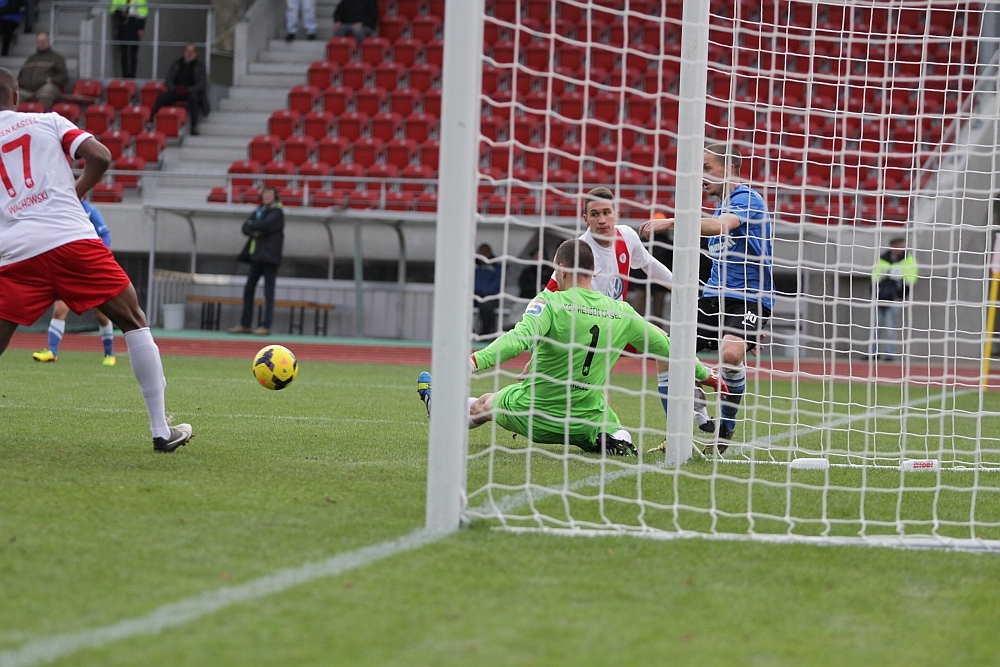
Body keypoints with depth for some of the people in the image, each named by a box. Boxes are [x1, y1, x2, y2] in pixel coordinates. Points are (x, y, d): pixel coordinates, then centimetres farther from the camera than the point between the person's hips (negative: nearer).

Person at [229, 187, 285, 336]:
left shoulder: (276, 212, -2)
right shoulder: (258, 211, 18)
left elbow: (266, 225, -19)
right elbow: (246, 228, 9)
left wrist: (251, 225, -2)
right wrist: (255, 231, -12)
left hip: (269, 256, -7)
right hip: (256, 256, 7)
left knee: (268, 293, -6)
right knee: (248, 290, 7)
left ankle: (265, 326, -6)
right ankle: (244, 324, 11)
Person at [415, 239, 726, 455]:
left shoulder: (549, 303, -15)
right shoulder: (621, 313, -1)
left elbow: (518, 339, -32)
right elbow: (666, 346, 10)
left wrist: (473, 361, -42)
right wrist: (706, 375, 24)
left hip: (536, 415, -2)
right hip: (586, 426, 2)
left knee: (482, 404, 26)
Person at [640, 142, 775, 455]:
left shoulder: (747, 199, -10)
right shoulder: (722, 206, 19)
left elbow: (723, 226, -32)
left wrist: (671, 222, -38)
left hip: (749, 298, -9)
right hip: (714, 296, 9)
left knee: (730, 352, -33)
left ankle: (725, 434, -18)